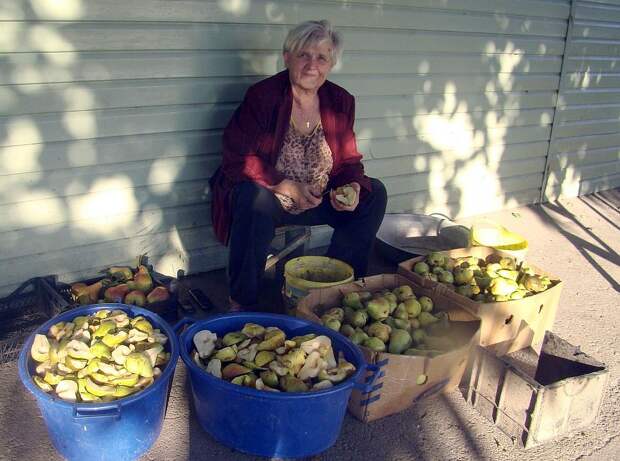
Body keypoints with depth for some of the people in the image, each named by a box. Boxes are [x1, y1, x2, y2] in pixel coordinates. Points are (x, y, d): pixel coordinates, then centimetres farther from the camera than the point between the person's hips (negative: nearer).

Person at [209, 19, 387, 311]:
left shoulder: (341, 101, 1)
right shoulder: (262, 96, -15)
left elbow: (349, 162, 6)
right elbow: (236, 160, -19)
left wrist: (353, 186, -18)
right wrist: (287, 187, -28)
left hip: (318, 199, 6)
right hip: (266, 197, -5)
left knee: (374, 194, -7)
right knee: (256, 199, -38)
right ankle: (242, 303, -21)